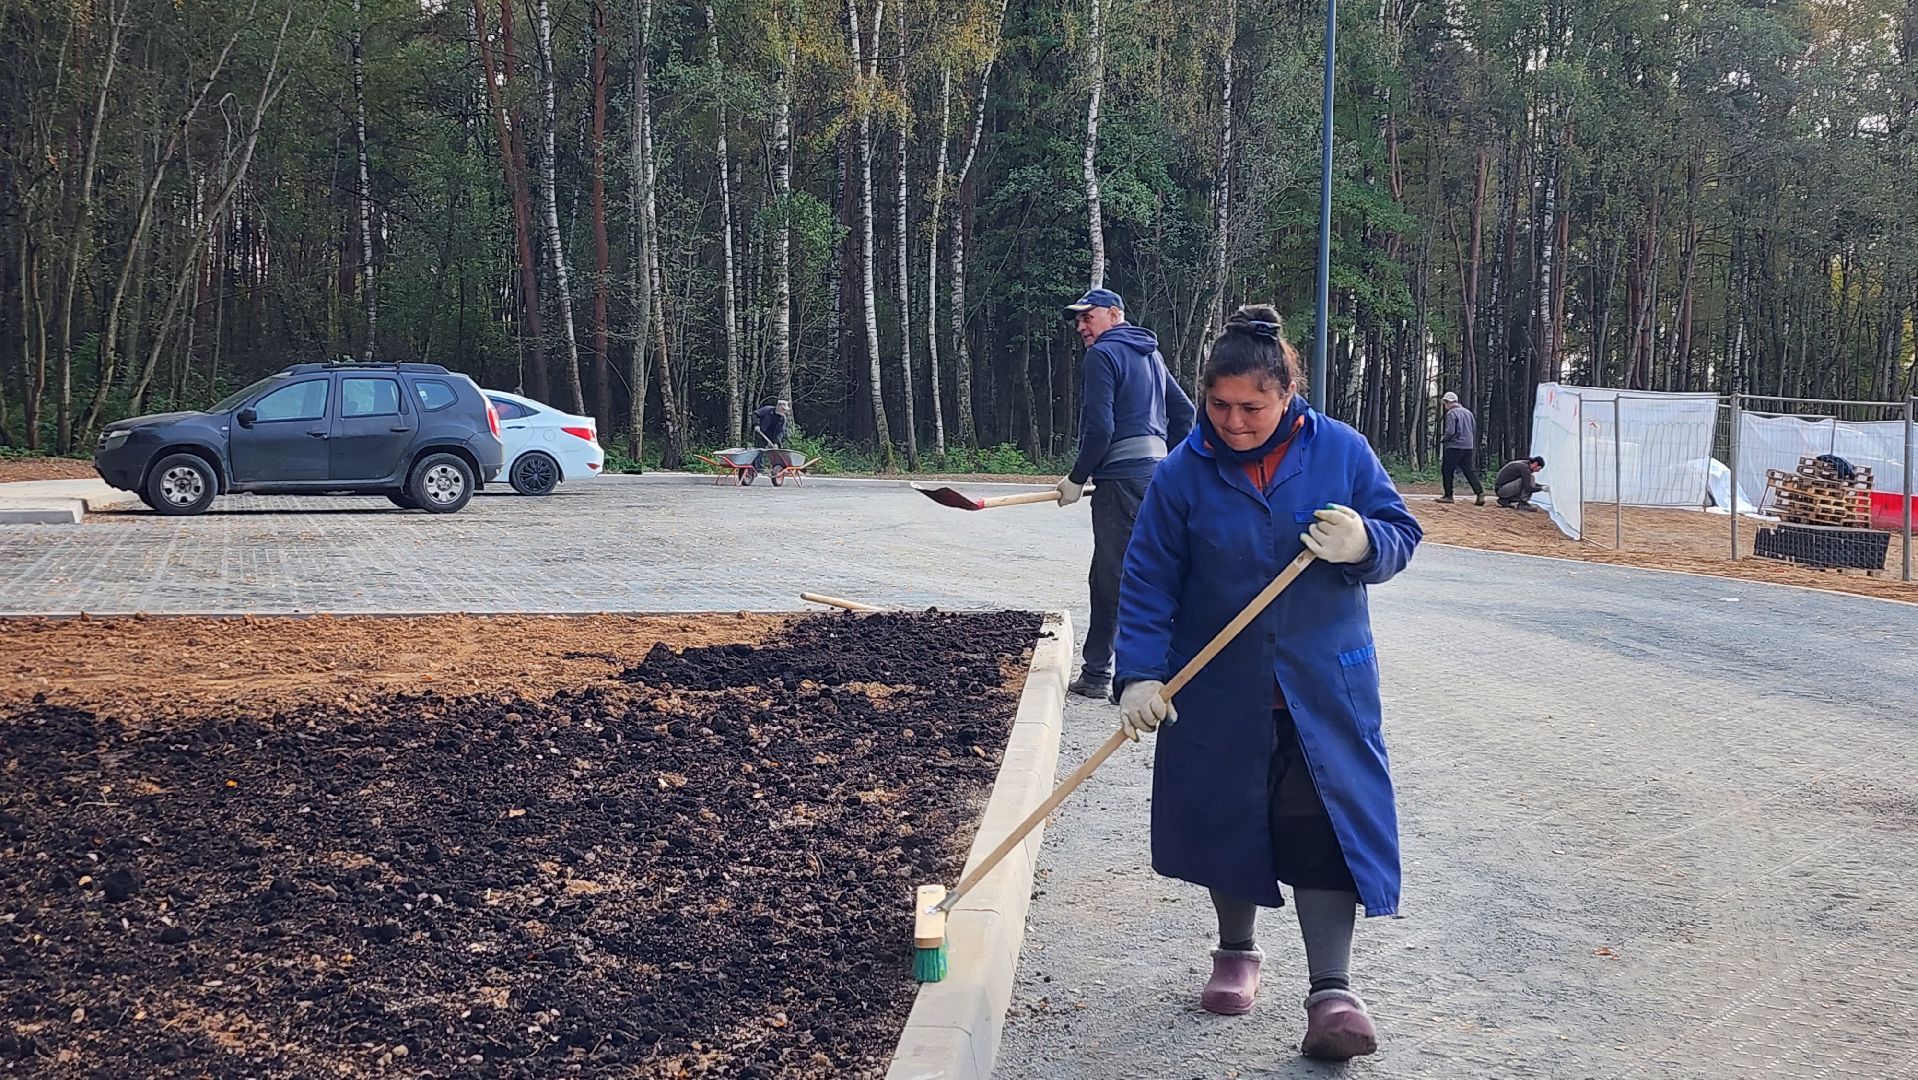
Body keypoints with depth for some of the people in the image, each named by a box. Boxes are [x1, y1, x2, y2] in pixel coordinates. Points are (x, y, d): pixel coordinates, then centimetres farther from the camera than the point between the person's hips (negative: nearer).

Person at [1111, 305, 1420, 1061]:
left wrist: (1363, 543, -23)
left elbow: (1402, 535, 0)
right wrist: (1140, 673, -14)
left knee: (1325, 827, -5)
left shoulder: (1341, 452, -5)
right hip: (1219, 694, 1)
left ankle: (1331, 989, -1)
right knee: (1227, 820, 11)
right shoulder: (1184, 473, -7)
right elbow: (1148, 581, -6)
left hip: (1323, 690, 0)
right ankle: (1237, 952, 32)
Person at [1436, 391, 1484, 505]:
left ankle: (1448, 495, 6)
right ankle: (1480, 492, -8)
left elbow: (1450, 432, -17)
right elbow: (1474, 431, 17)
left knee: (1447, 470, 5)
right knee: (1470, 471, 6)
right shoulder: (1468, 412, 13)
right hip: (1469, 447, 6)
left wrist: (1443, 439, 2)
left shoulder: (1451, 413, -9)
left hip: (1454, 447, -6)